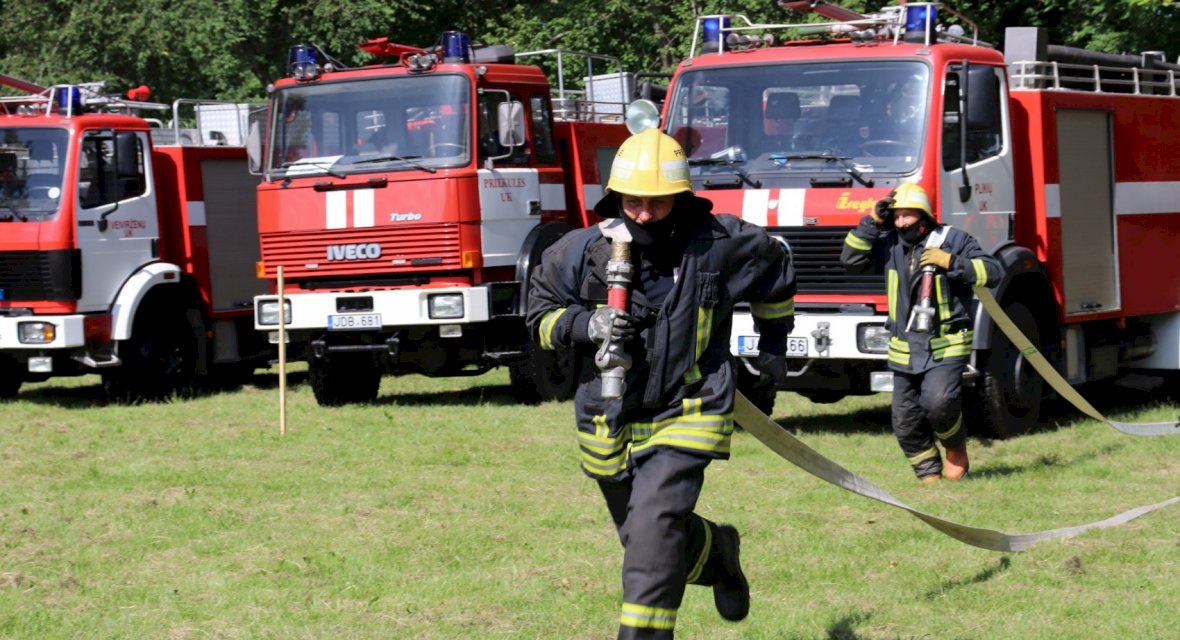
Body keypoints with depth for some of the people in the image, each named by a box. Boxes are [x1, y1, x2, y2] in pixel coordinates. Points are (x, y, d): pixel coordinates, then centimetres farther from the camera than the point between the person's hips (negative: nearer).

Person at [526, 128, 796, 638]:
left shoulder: (718, 245, -11)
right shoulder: (583, 252, -10)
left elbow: (775, 272, 11)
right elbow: (541, 314, 5)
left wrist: (773, 344, 21)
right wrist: (586, 326, -16)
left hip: (686, 416, -3)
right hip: (610, 421, 3)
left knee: (652, 529, -22)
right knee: (643, 540, 18)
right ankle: (718, 552, 49)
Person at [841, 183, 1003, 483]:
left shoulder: (953, 240, -4)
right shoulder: (890, 245, 8)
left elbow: (993, 271, -9)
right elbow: (851, 259, 4)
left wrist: (950, 262, -20)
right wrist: (873, 221, -3)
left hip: (945, 346, -5)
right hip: (904, 350, 5)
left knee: (938, 401, -27)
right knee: (906, 421, 5)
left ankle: (956, 447, 1)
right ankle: (929, 473, 22)